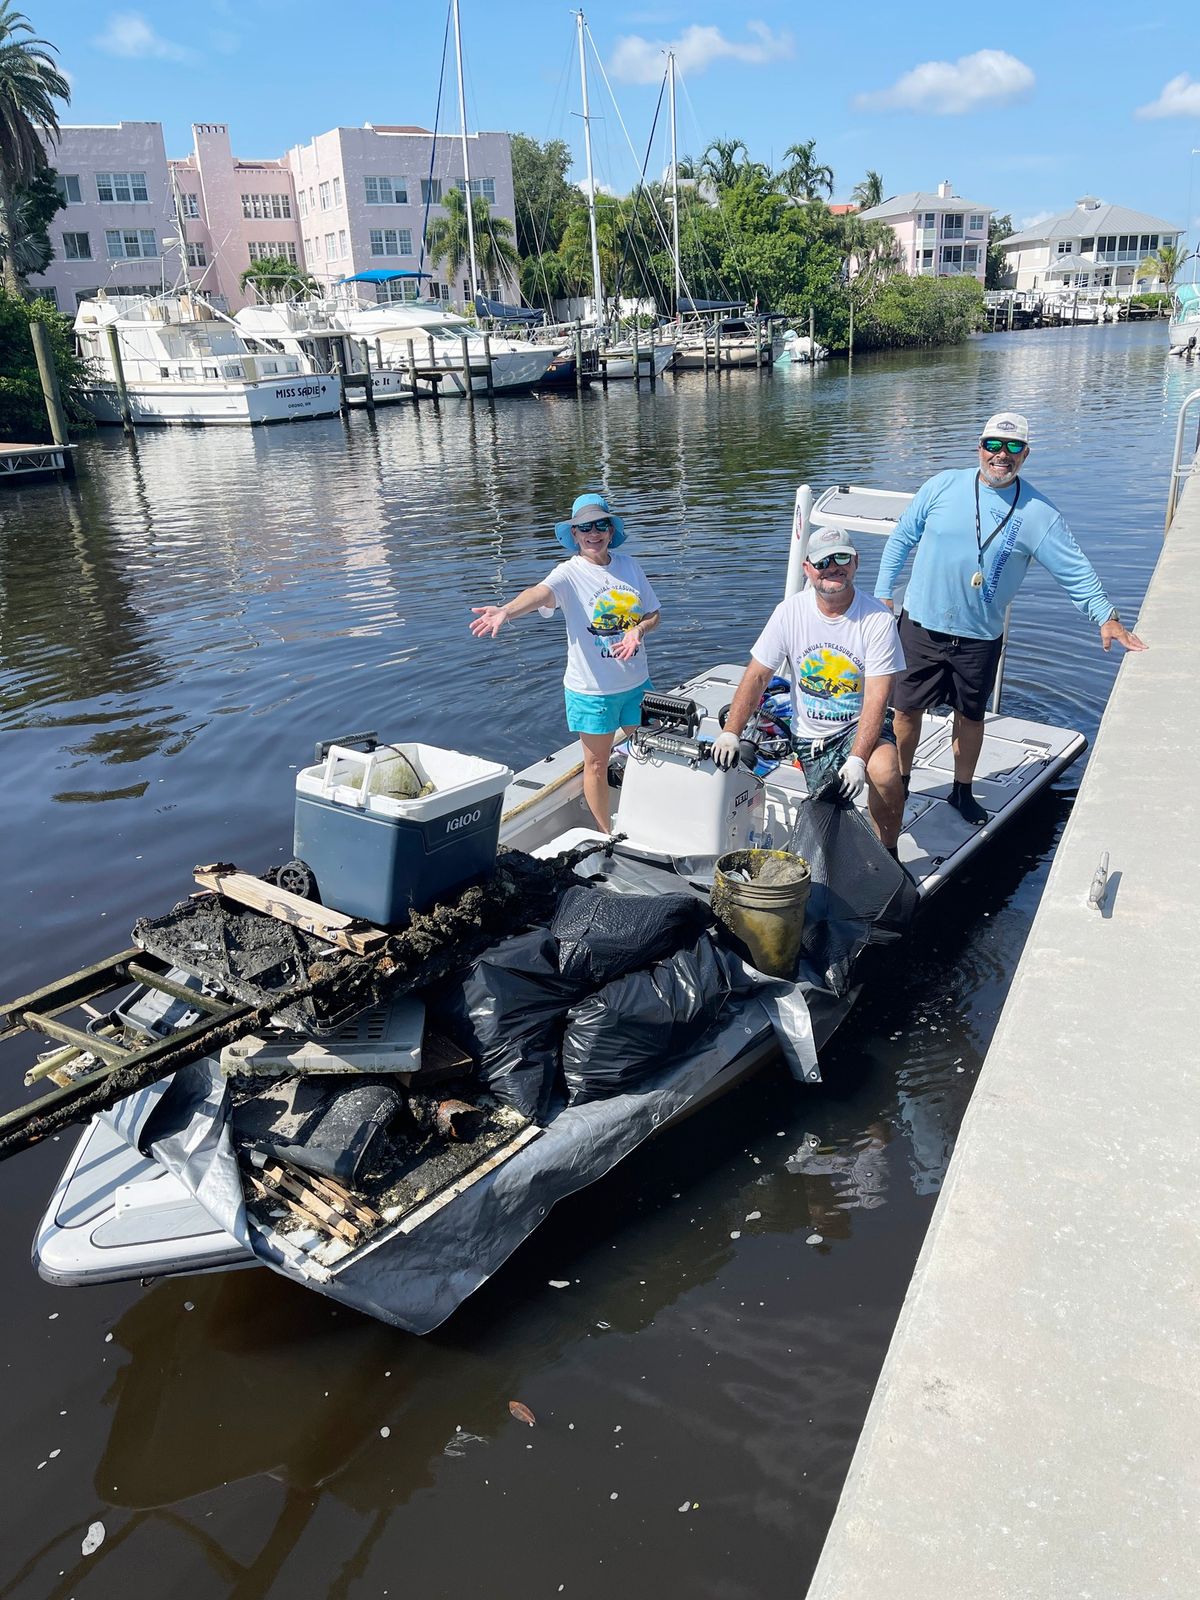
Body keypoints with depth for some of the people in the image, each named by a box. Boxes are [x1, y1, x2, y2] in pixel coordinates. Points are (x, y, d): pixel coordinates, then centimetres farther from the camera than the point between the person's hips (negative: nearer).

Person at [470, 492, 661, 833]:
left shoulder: (628, 565, 1)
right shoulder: (570, 573, -14)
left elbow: (654, 613, 8)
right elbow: (540, 593, -35)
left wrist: (639, 629, -15)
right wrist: (506, 610, -56)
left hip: (636, 683, 5)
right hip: (592, 689, -4)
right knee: (597, 764, 8)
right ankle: (606, 834, 27)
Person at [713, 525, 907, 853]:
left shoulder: (877, 620, -14)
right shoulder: (790, 612, -7)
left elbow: (876, 699, -19)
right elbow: (757, 677, -3)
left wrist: (858, 759, -29)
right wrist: (730, 733, -13)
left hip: (861, 724, -2)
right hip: (810, 735, 2)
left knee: (884, 771, -32)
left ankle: (888, 853, -7)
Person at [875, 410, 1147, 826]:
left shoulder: (1037, 513, -4)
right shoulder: (942, 486, -2)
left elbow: (1075, 569, -1)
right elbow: (902, 538, 6)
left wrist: (1106, 616, -10)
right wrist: (883, 593, 4)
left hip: (980, 638, 0)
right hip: (920, 626, 0)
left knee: (971, 716, 14)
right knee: (906, 710, 7)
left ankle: (963, 791, 33)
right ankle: (898, 783, 28)